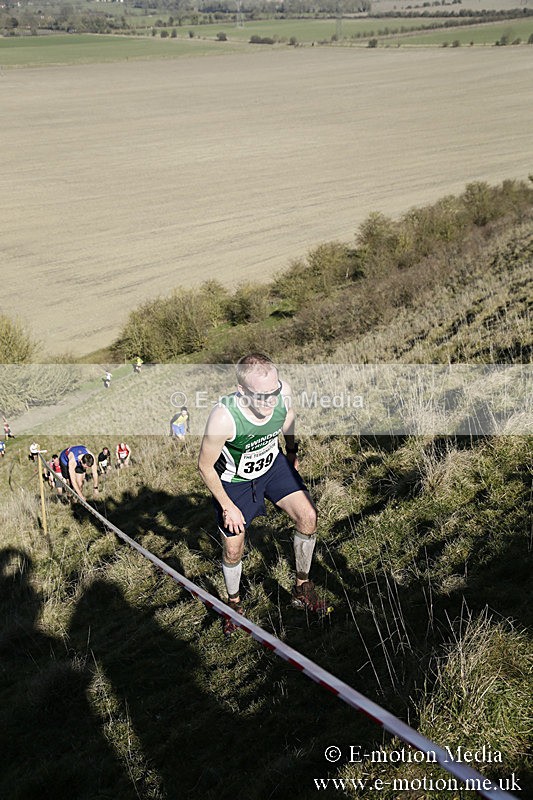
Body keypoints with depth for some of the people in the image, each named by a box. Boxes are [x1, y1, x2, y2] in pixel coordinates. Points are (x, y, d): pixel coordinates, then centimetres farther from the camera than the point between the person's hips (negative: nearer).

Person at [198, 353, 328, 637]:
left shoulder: (283, 391, -28)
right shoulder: (224, 418, -40)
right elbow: (205, 466, -22)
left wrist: (292, 451, 13)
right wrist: (227, 507, -15)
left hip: (273, 464, 4)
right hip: (234, 480, -3)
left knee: (308, 516, -11)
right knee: (233, 550, 6)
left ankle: (302, 588, 12)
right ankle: (233, 603, 37)